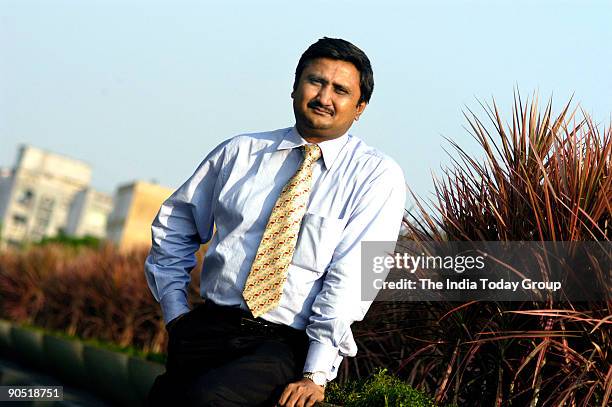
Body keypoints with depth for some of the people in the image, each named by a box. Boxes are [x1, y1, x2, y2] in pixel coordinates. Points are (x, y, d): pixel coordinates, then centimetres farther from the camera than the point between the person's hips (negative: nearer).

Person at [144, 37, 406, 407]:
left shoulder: (377, 175, -1)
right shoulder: (240, 152, 11)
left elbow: (350, 276, -11)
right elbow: (174, 226, 20)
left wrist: (317, 373, -18)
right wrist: (175, 311, 8)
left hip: (291, 344, -3)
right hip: (210, 328, 3)